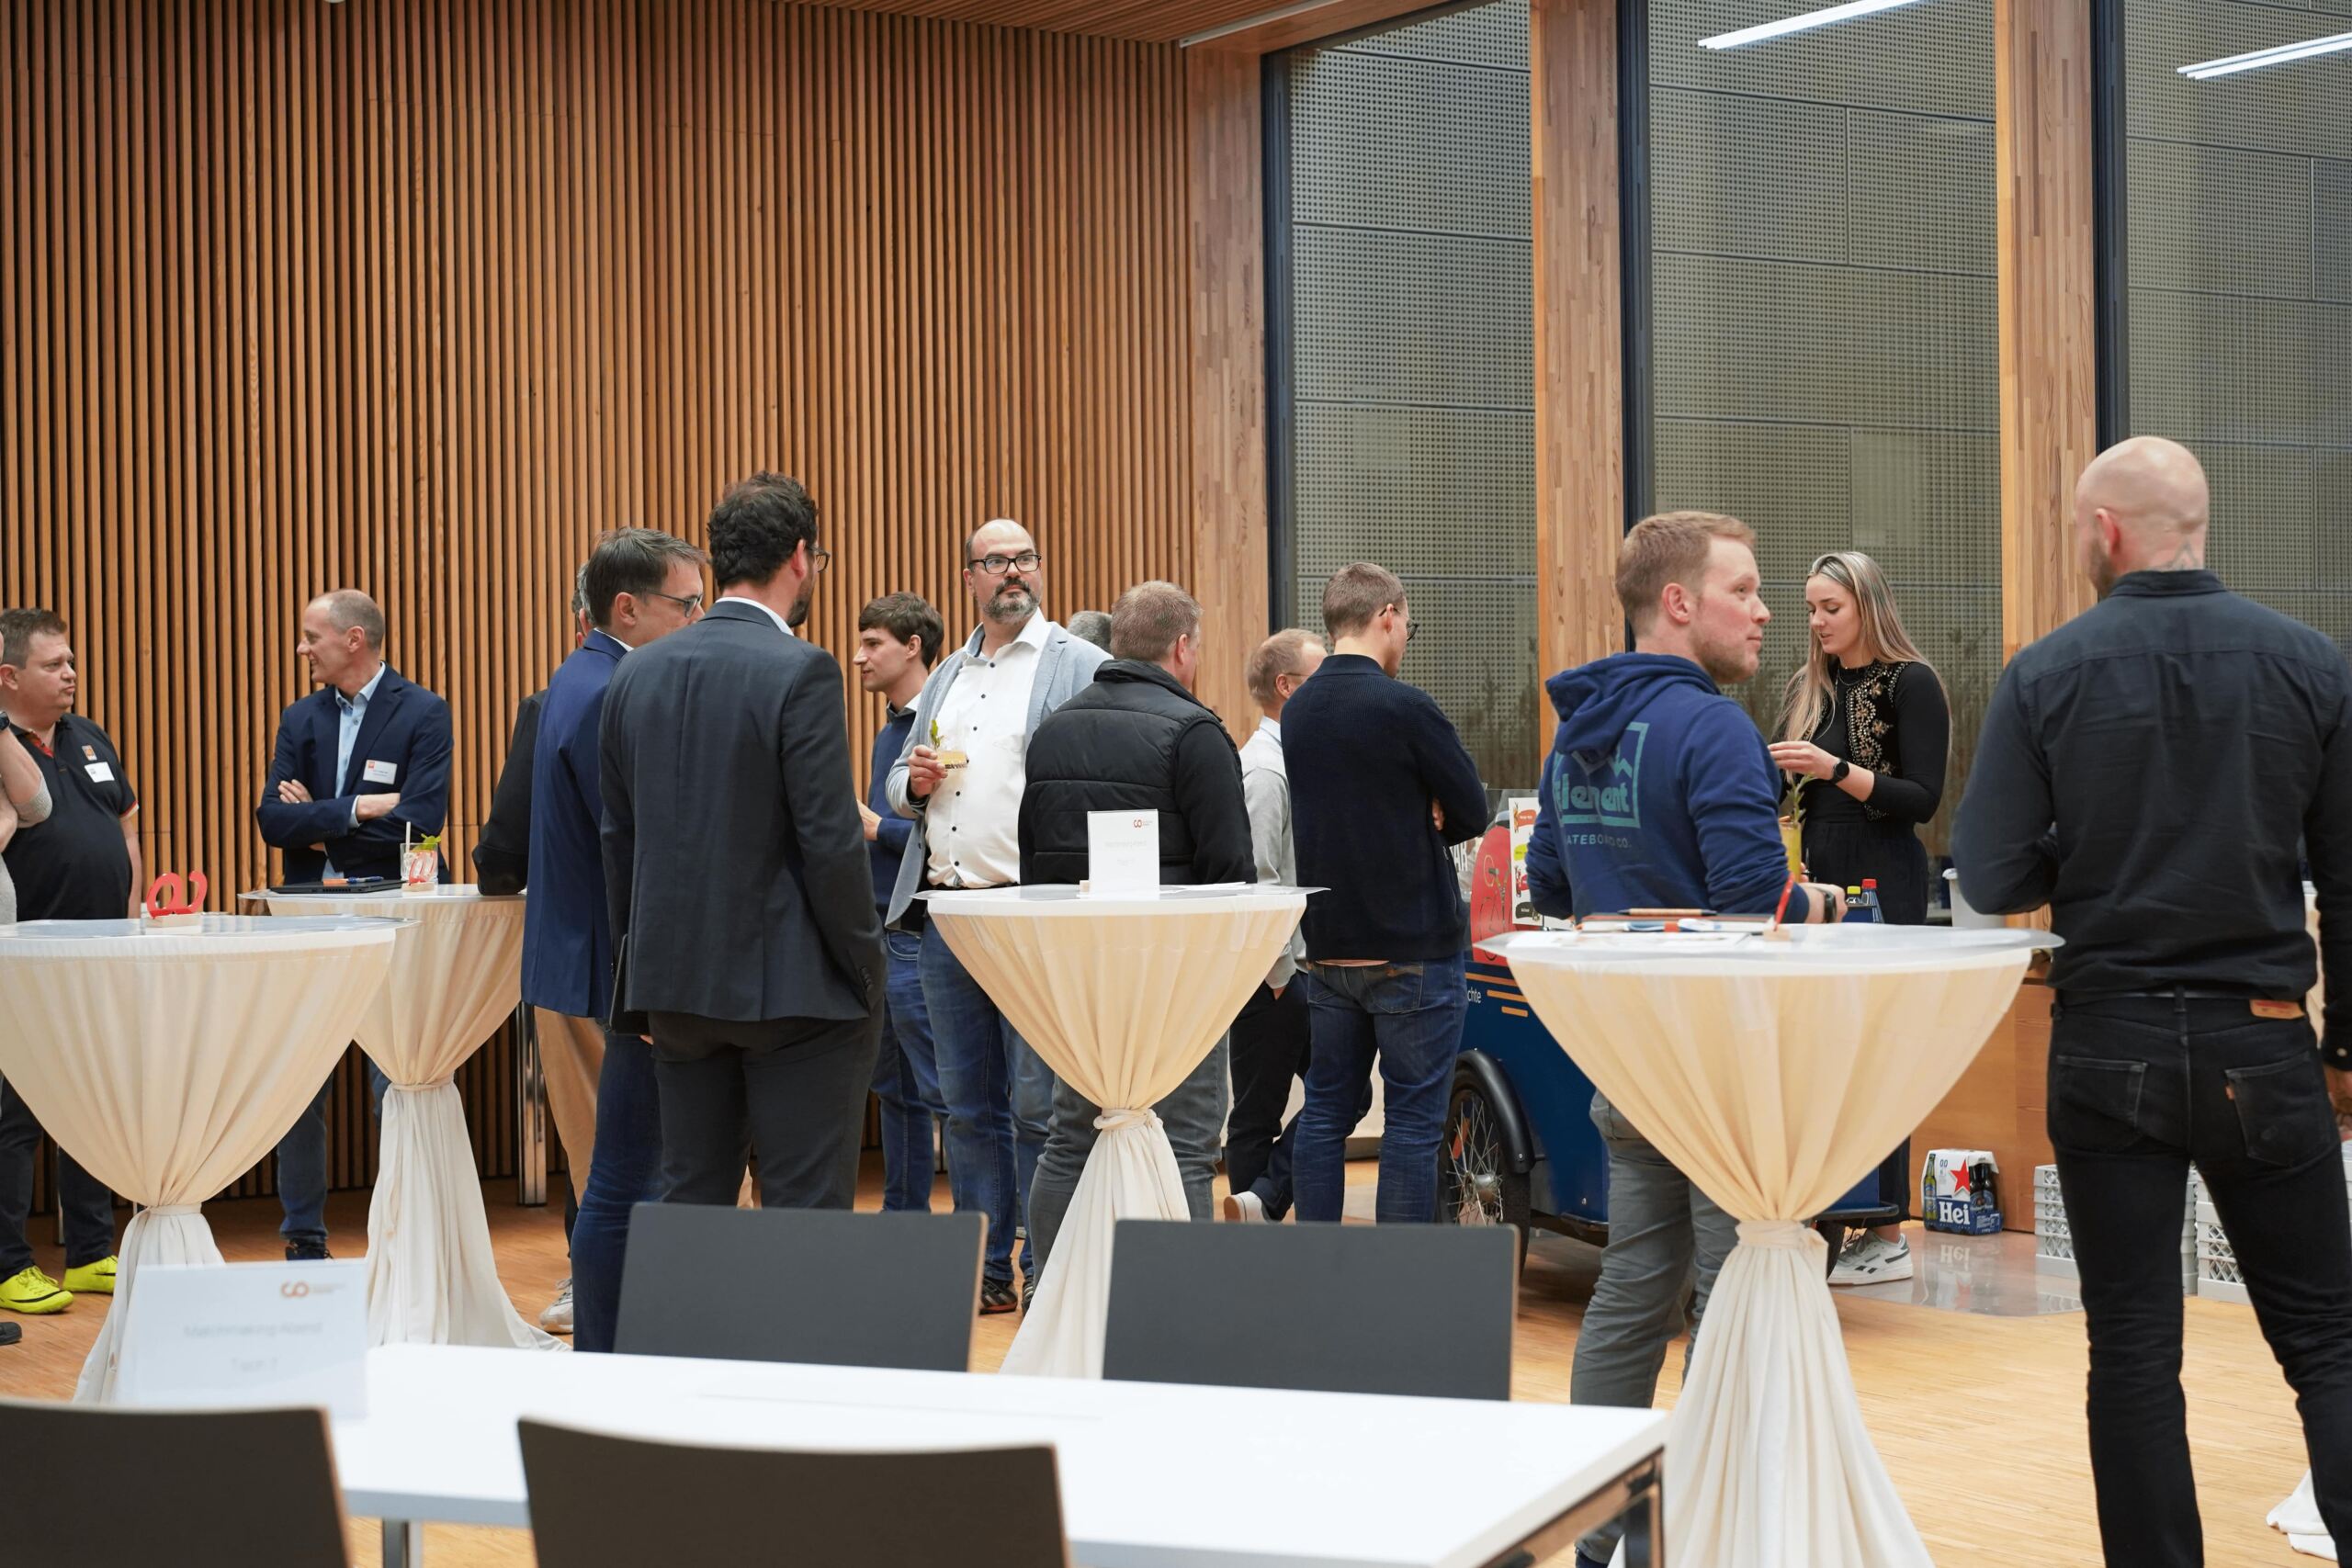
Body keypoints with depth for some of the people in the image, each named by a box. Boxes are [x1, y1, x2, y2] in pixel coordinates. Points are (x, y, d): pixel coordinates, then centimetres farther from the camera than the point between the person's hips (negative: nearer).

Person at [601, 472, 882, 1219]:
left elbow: (619, 839, 12)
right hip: (793, 988, -6)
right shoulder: (801, 672, -14)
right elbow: (830, 842, -16)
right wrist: (866, 973, -6)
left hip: (677, 984, 6)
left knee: (689, 1205, 12)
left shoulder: (636, 674, 6)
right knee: (806, 1214, 0)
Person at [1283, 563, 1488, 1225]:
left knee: (1326, 1108, 13)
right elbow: (1471, 812, -9)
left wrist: (1412, 821, 0)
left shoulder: (1296, 712, 9)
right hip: (1413, 947, -7)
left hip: (1327, 943, 7)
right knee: (1413, 1120, -1)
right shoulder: (1406, 708, -14)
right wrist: (1430, 823, 7)